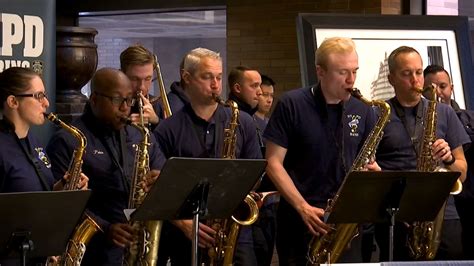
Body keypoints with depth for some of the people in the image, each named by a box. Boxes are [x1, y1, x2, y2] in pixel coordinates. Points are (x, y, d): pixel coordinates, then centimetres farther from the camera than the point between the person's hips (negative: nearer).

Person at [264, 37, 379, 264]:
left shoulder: (363, 111, 6)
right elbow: (273, 162, -6)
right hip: (298, 220, -3)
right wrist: (304, 208, -15)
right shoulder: (291, 106, -5)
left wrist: (373, 170, -10)